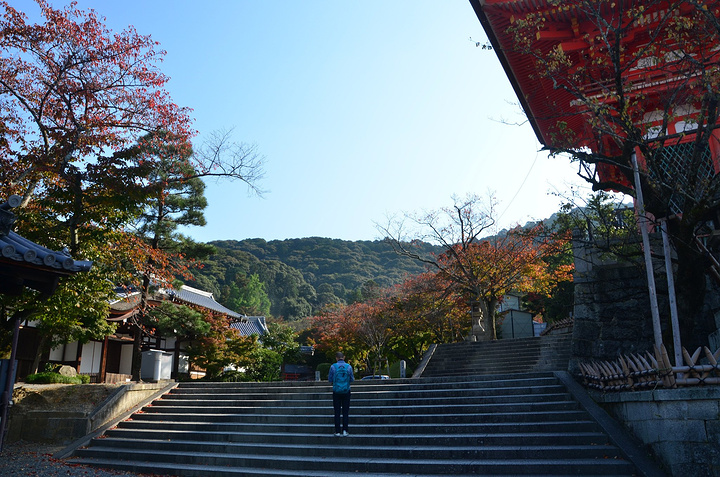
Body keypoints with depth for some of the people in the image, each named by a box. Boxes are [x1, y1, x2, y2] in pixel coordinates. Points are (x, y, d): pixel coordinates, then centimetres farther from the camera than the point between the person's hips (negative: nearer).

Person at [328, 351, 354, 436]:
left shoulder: (333, 367, -6)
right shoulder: (349, 367, -3)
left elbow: (330, 379, 2)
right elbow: (352, 379, 4)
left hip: (336, 392, -1)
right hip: (346, 391, 1)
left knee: (337, 412, 5)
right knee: (345, 412, 7)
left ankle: (338, 431, 6)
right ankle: (344, 430, 5)